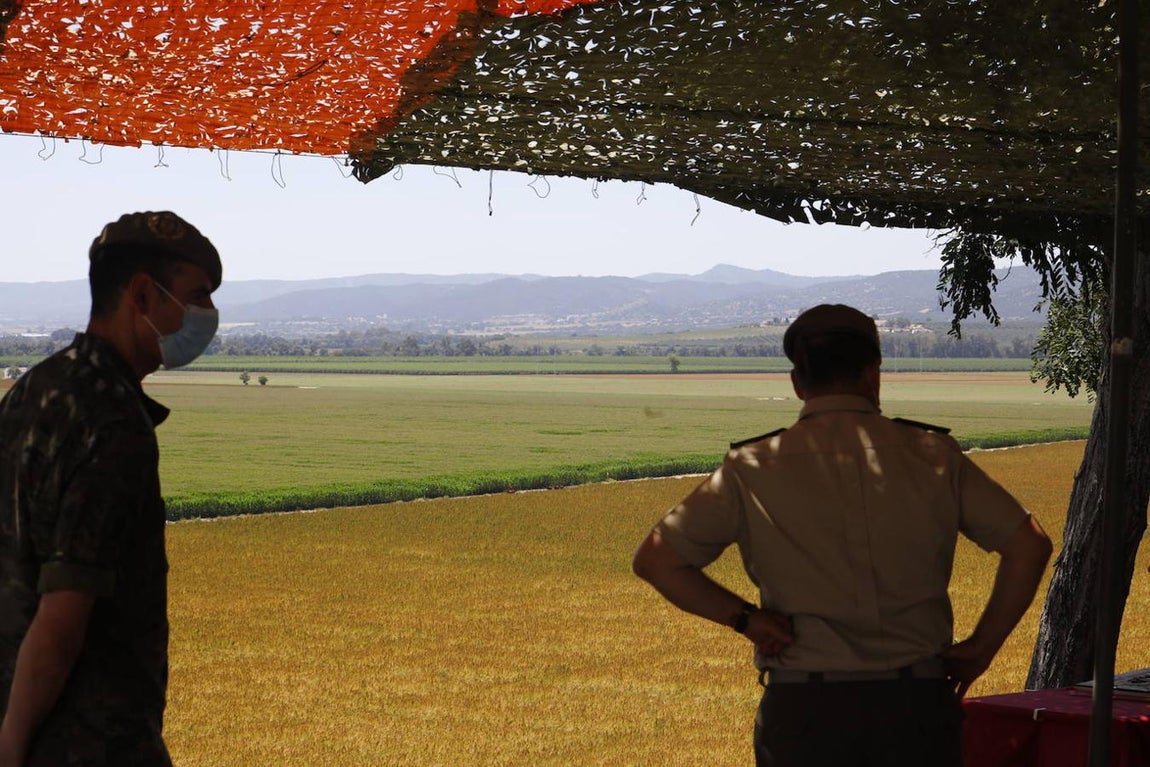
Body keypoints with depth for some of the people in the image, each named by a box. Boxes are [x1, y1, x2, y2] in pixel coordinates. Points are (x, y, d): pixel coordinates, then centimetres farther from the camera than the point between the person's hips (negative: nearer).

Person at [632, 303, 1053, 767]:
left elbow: (655, 560, -3)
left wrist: (744, 617, 2)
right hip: (916, 707, 1)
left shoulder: (754, 470, 0)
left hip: (804, 708, -1)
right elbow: (1030, 545, 0)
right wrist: (981, 648, 7)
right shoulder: (931, 455, 2)